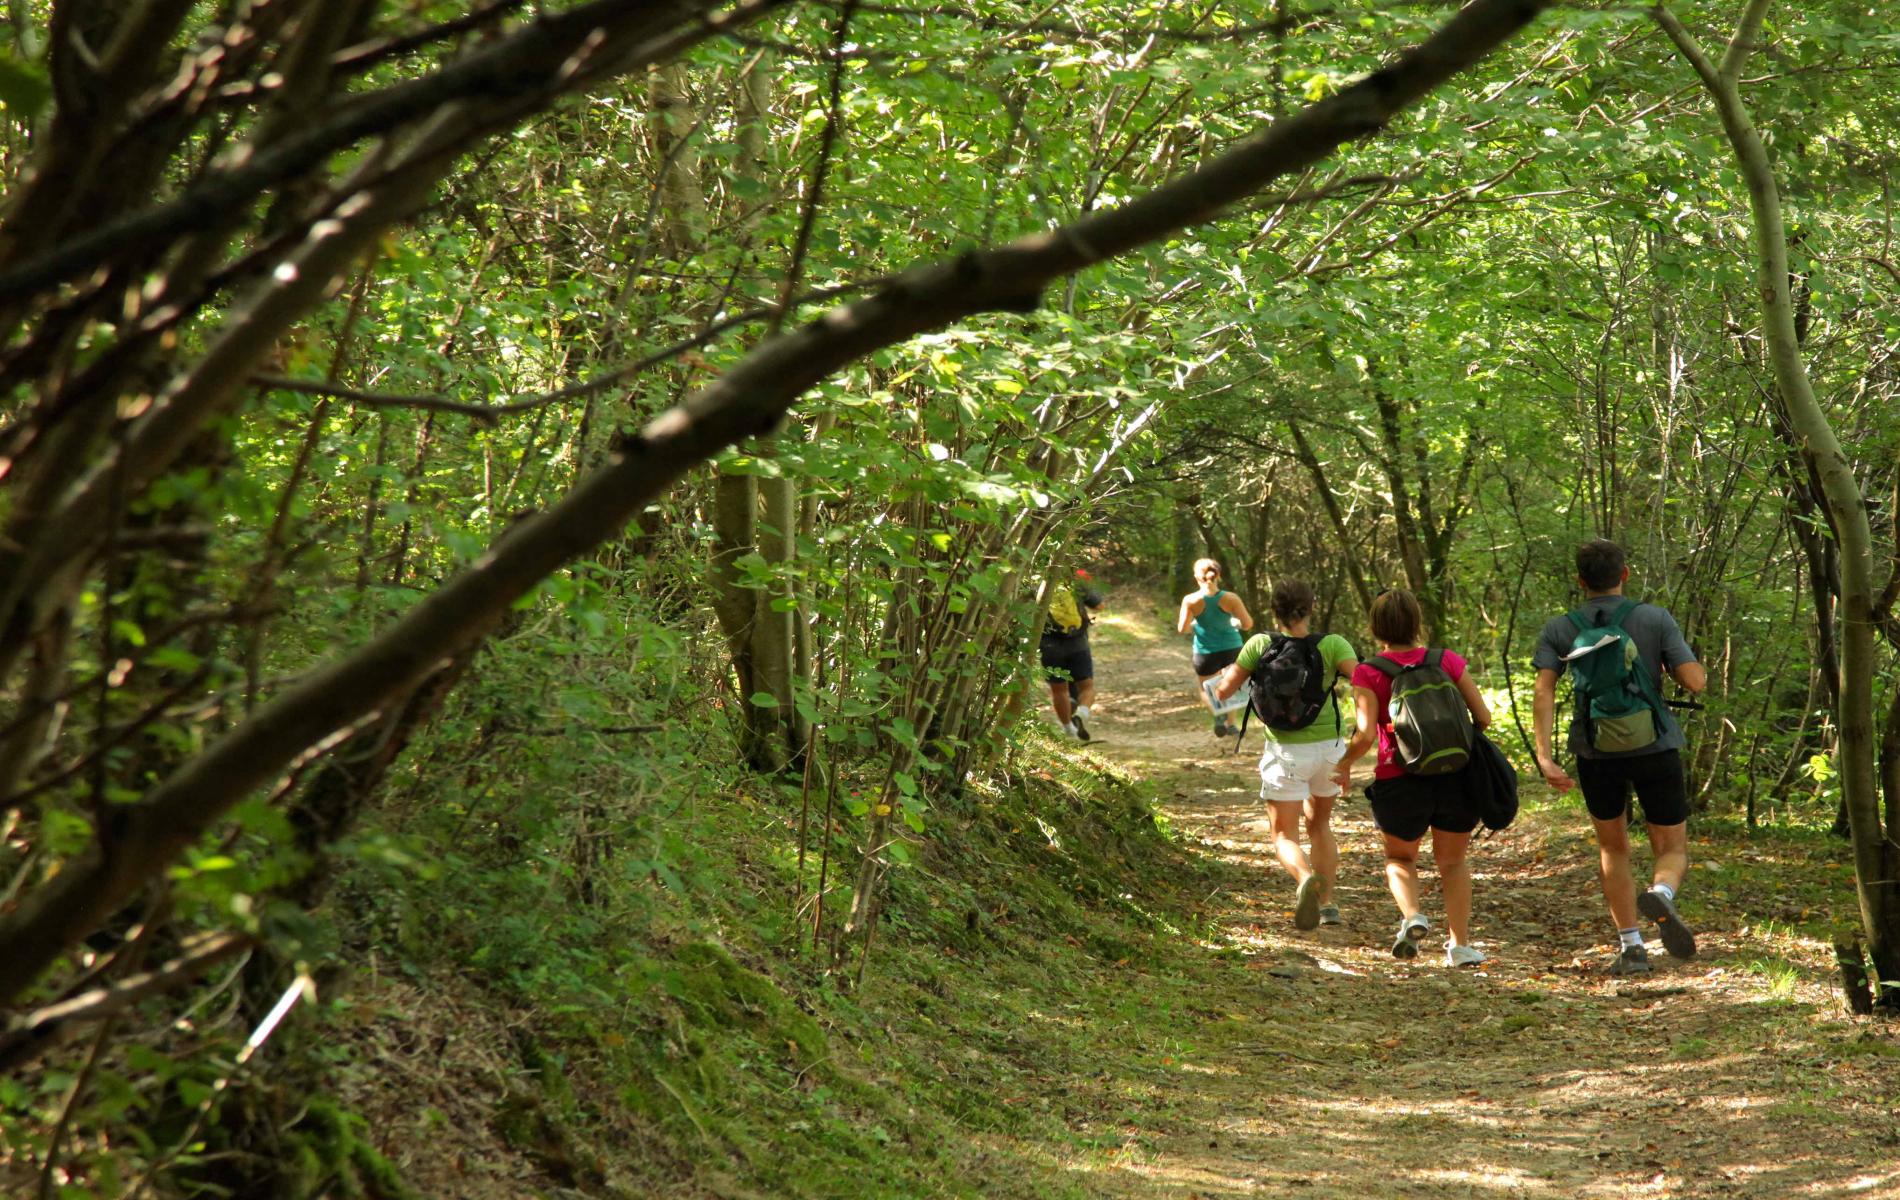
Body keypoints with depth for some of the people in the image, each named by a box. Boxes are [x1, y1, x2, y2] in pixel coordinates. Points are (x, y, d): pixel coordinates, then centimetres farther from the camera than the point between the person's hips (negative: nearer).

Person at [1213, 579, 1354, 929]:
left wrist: (1224, 674, 19)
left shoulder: (1260, 645, -7)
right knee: (1319, 823, 25)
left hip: (1286, 752, -2)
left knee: (1285, 835, 4)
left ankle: (1305, 878, -29)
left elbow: (1223, 691, -2)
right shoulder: (1332, 645, -8)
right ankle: (1327, 904, 21)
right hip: (1329, 748, 2)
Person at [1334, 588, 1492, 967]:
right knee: (1452, 860, 23)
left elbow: (1365, 735, -14)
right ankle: (1460, 944, 16)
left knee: (1400, 857, 23)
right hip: (1456, 778, 2)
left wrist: (1344, 763, 5)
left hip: (1400, 782, -2)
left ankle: (1412, 916, -4)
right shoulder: (1447, 661, 1)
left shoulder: (1369, 673, -6)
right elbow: (1483, 717, 1)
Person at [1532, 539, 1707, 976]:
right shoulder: (1655, 619, -3)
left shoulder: (1558, 630, 2)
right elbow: (1696, 681, -8)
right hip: (1656, 748, -1)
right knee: (1672, 849, 10)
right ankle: (1660, 895, -24)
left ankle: (1631, 945, 11)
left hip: (1596, 756, 1)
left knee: (1613, 849, 21)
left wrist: (1544, 756, -15)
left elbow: (1543, 691, -10)